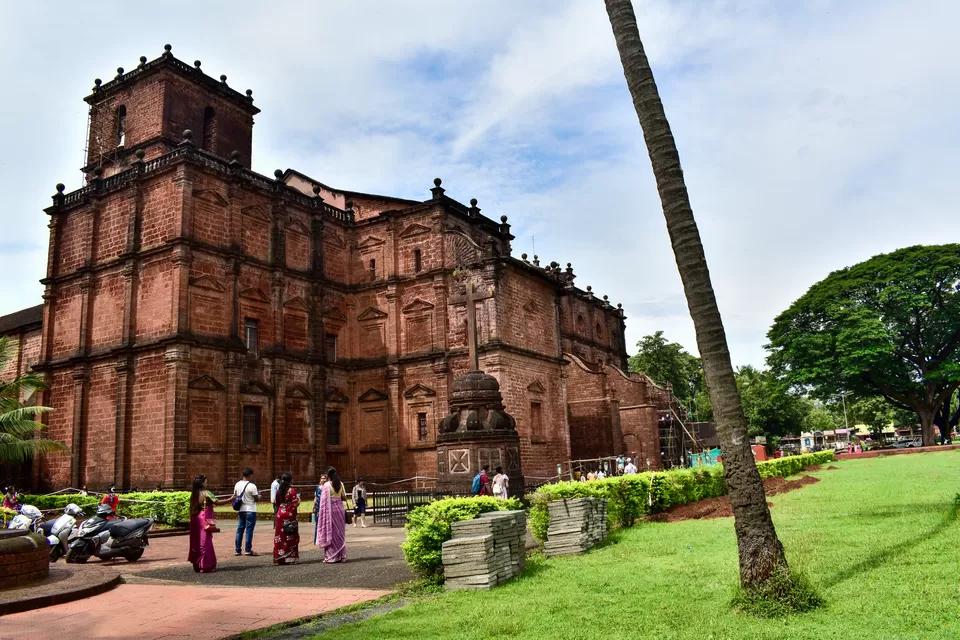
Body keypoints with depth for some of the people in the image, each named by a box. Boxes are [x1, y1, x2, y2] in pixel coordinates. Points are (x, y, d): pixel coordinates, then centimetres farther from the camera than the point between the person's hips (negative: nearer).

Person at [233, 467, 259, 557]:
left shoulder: (237, 485, 4)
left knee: (240, 529, 11)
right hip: (250, 510, -6)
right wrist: (258, 495, 10)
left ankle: (237, 550, 14)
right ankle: (248, 550, 0)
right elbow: (256, 499, -11)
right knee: (249, 530, -1)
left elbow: (235, 497, 10)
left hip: (241, 510, 6)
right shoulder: (252, 486, -15)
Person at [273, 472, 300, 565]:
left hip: (280, 515, 5)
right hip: (290, 515, -5)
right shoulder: (292, 491, -11)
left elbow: (277, 503, 9)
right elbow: (295, 504, -12)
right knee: (291, 537, 2)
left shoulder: (279, 491, 5)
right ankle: (291, 558, 3)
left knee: (280, 537, 8)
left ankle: (279, 558, 11)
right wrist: (298, 499, 6)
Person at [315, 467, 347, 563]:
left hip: (330, 510, -4)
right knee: (340, 533, 12)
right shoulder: (340, 484, 2)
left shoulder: (326, 485, -11)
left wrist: (321, 513, -1)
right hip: (340, 508, 4)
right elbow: (344, 497, 7)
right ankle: (341, 556, 14)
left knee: (331, 533, 3)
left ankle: (331, 557, 4)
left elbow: (324, 501, -11)